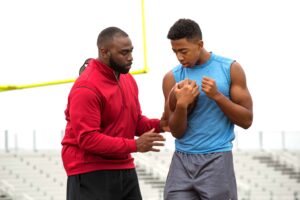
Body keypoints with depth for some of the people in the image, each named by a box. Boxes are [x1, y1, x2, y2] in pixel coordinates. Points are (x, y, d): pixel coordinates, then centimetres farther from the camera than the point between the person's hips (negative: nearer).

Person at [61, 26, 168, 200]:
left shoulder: (128, 79, 11)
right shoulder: (86, 88, -18)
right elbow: (87, 138, -23)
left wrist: (158, 125, -3)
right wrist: (134, 145, -24)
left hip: (124, 169, 9)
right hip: (91, 174, -8)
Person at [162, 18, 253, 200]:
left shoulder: (230, 69, 0)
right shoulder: (172, 78, 4)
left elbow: (246, 120, -1)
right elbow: (176, 132, 3)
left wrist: (217, 96, -13)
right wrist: (181, 105, -16)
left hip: (216, 159, -2)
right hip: (182, 160, 2)